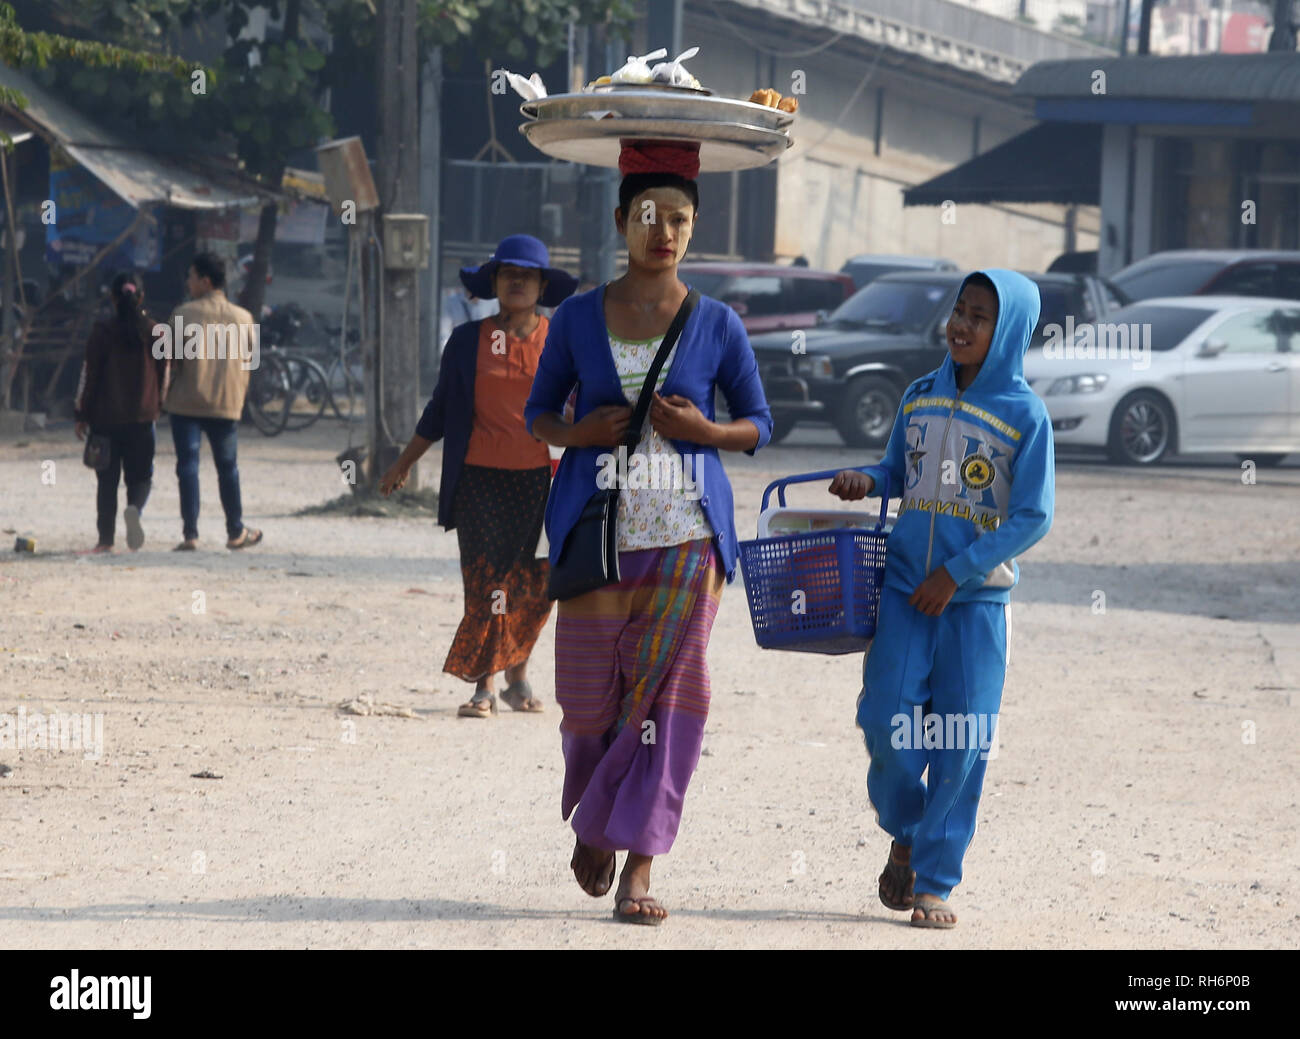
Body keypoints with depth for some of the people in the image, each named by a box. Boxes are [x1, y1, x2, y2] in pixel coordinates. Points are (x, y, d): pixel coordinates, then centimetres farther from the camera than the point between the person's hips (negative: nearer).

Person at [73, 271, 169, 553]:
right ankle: (134, 508, -22)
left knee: (107, 480, 8)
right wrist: (157, 405, 20)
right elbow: (164, 374, 5)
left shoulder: (101, 331, -6)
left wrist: (81, 414, 2)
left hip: (105, 417, -1)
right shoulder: (154, 331, -1)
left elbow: (89, 374, -5)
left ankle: (106, 538, 6)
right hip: (142, 417, 1)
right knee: (140, 476, 9)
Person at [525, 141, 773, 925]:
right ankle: (593, 821, 32)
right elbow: (539, 409, 14)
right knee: (591, 696, 2)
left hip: (685, 535, -1)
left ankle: (639, 866, -1)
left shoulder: (717, 325, 3)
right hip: (597, 531, 1)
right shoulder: (579, 318, 5)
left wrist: (707, 431, -11)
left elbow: (760, 424, 10)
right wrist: (574, 434, -7)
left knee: (667, 691, -6)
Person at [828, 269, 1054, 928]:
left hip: (977, 600, -3)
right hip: (905, 589, 3)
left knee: (961, 745, -2)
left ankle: (935, 883, 6)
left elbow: (1032, 518, -8)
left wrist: (956, 574, -13)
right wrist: (865, 479, -3)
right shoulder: (919, 397, 7)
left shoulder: (1024, 415, -6)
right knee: (888, 723, -4)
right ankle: (905, 835, 23)